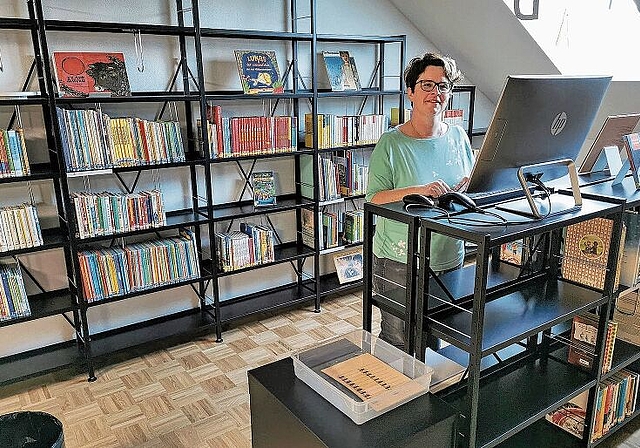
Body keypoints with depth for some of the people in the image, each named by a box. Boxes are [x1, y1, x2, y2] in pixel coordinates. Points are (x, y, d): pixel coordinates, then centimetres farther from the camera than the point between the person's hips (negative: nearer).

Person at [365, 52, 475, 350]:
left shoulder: (458, 136, 6)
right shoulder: (391, 143, -10)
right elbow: (374, 199, -17)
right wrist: (418, 190, -30)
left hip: (450, 257, 5)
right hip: (400, 261, -5)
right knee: (397, 342, 7)